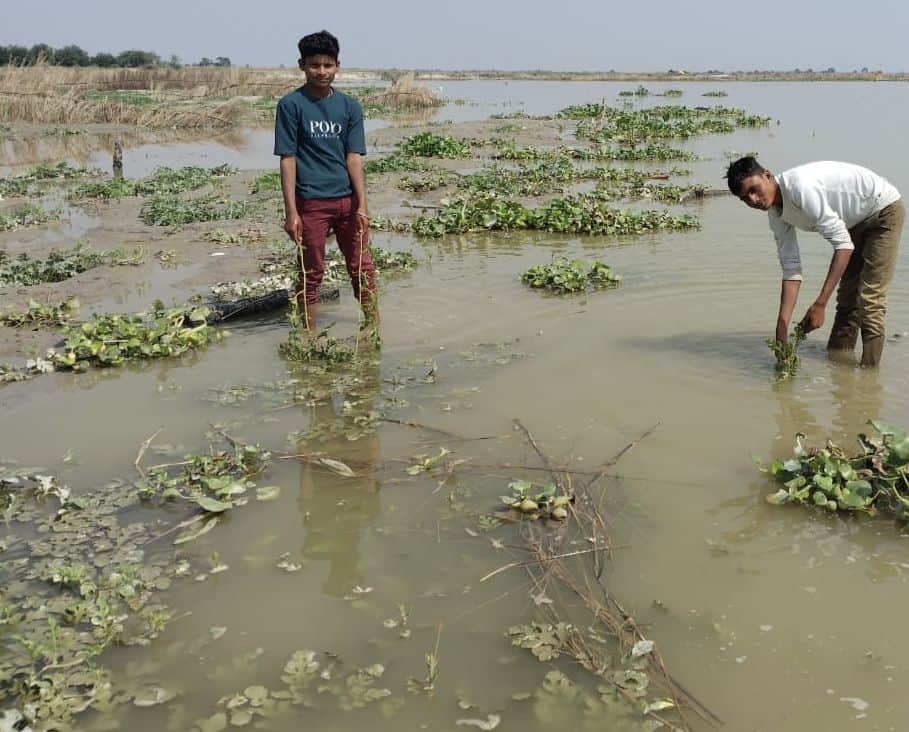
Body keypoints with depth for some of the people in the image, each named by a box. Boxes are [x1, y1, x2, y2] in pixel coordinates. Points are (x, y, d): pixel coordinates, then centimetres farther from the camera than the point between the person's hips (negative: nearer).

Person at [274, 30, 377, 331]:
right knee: (311, 273, 5)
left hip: (347, 200, 3)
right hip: (311, 203, -3)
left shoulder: (349, 106, 6)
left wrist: (362, 205, -6)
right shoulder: (291, 105, -3)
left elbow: (354, 157, 3)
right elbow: (288, 159, -5)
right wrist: (291, 211, -11)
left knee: (363, 269, 7)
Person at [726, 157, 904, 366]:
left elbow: (843, 245, -35)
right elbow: (791, 268, -7)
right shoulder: (776, 215, -8)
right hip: (857, 222, 9)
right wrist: (782, 326, -14)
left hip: (884, 210, -9)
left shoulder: (801, 187, -35)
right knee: (847, 299, 12)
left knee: (869, 301, -14)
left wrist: (820, 304, -37)